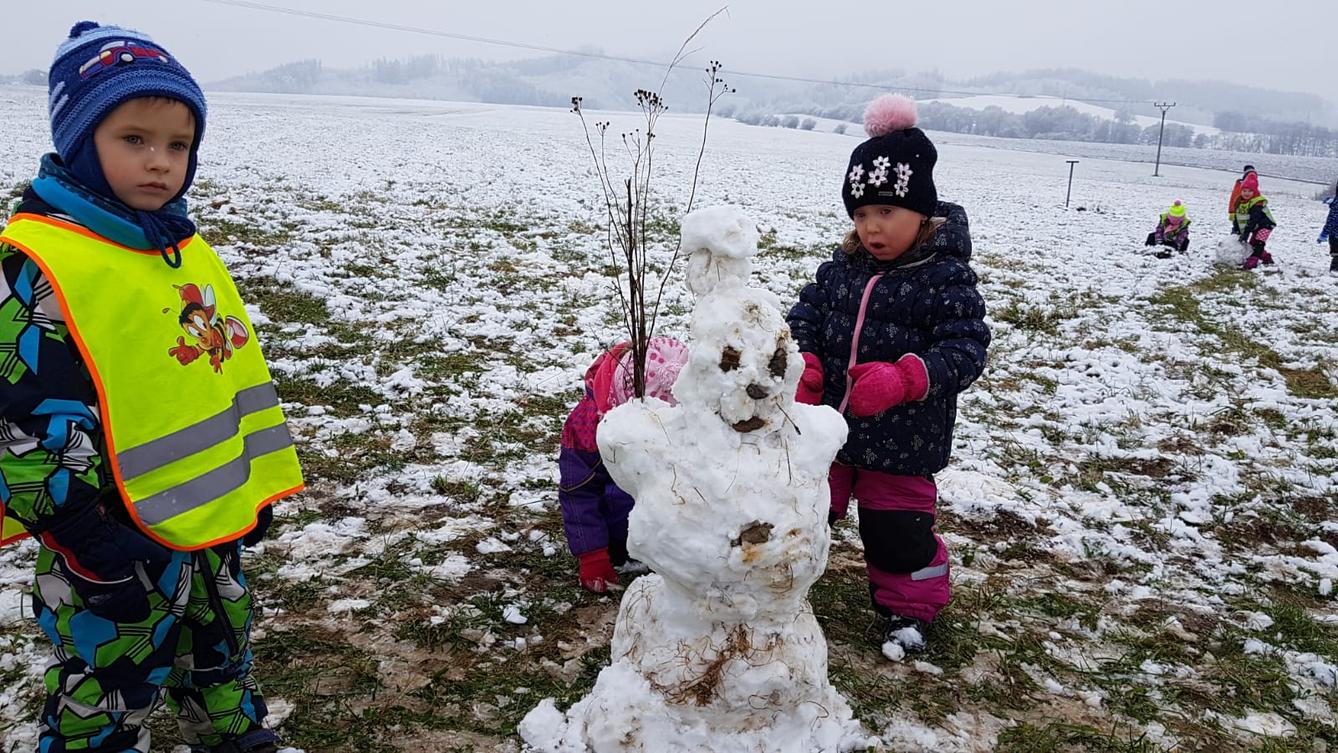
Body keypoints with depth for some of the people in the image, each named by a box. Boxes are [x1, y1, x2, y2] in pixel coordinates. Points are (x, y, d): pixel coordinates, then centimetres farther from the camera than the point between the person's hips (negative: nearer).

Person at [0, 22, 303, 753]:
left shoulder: (185, 249, 7)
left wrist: (254, 486, 13)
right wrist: (91, 541, -20)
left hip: (210, 522, 8)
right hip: (119, 545, -7)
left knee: (222, 661, 27)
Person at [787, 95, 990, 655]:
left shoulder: (945, 277, -15)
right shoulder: (842, 266, 1)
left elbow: (965, 350, -20)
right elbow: (807, 315, 3)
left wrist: (903, 379, -36)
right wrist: (803, 365, -17)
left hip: (901, 440, -4)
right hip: (827, 423, 4)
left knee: (899, 529, 11)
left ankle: (908, 607, 34)